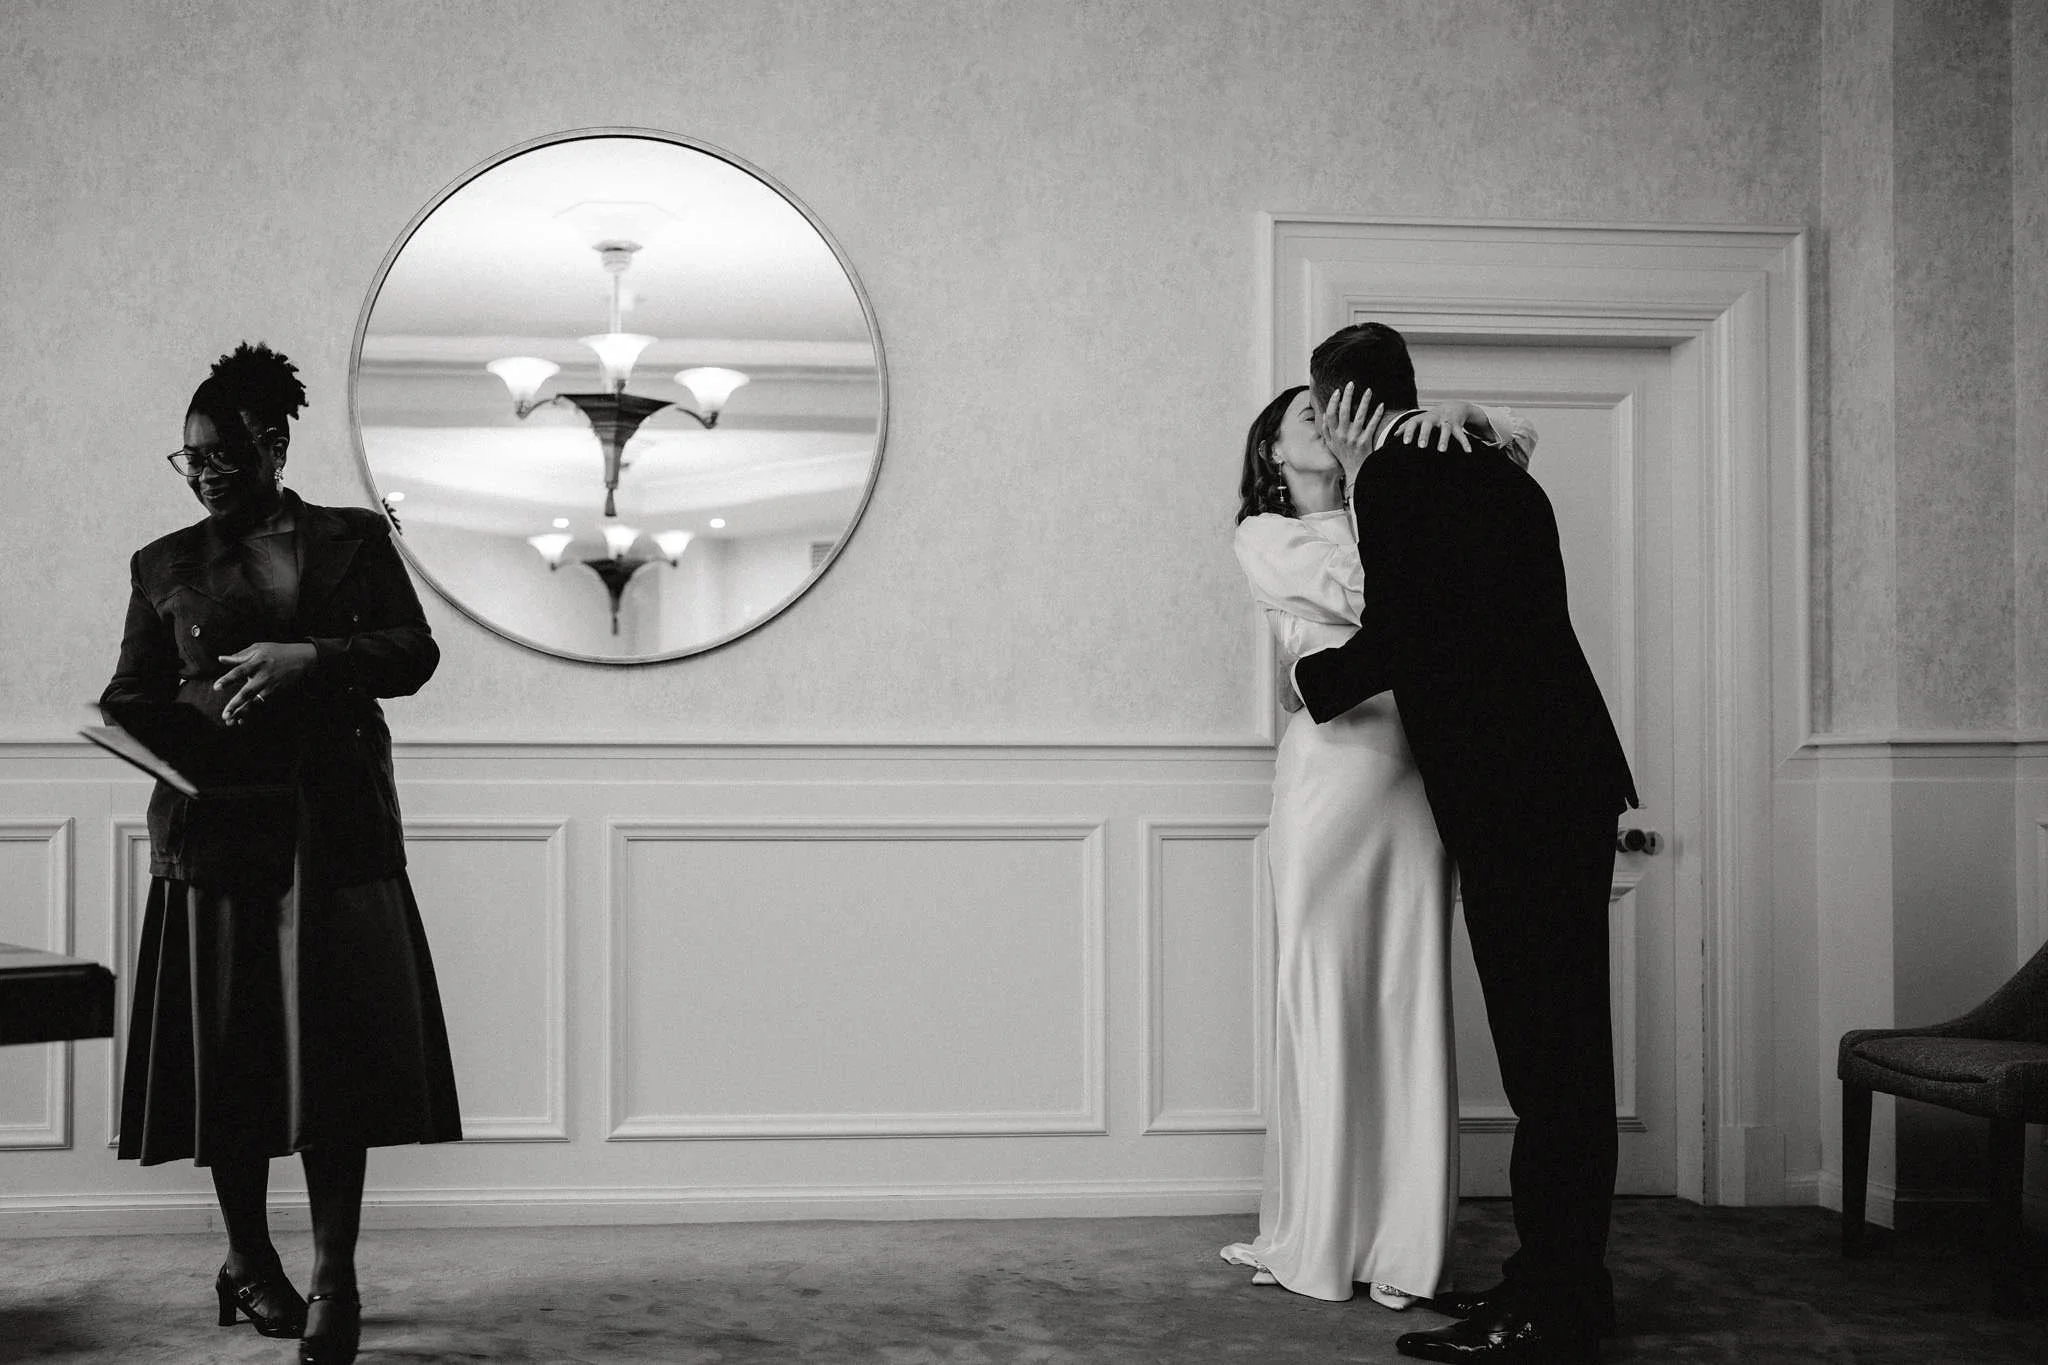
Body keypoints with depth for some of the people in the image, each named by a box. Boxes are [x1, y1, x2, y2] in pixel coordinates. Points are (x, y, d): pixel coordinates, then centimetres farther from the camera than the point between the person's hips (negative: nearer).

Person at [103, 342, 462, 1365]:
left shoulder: (354, 540, 9)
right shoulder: (165, 566, 12)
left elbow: (415, 654, 1)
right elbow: (132, 695, 12)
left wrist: (310, 657, -15)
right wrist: (125, 730, -12)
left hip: (337, 827, -1)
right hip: (214, 827, 1)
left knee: (340, 1044, -5)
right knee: (227, 1046, 3)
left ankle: (334, 1280, 0)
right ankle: (248, 1264, 18)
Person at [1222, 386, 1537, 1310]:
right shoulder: (1264, 537, 11)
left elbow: (1519, 438, 14)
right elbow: (1353, 593, -6)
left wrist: (1455, 416, -4)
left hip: (1415, 772, 2)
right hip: (1333, 759, -2)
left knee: (1411, 1001, 1)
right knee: (1326, 1007, 0)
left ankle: (1404, 1245, 5)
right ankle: (1318, 1243, 5)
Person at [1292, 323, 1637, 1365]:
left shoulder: (1392, 478, -7)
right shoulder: (1496, 473, 19)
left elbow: (1393, 639, -10)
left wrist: (1315, 680, 8)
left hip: (1511, 793, -9)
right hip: (1568, 778, 9)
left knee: (1545, 1045, -7)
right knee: (1564, 1044, 12)